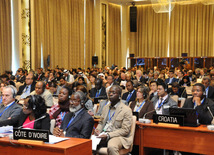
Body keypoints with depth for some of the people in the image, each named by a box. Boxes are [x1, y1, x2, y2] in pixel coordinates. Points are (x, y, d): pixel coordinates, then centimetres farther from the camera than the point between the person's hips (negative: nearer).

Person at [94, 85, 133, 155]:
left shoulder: (126, 110, -5)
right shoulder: (106, 107, 17)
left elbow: (125, 130, -10)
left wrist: (108, 135, -19)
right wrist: (98, 130, 0)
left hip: (118, 136, -6)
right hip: (103, 135, 6)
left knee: (111, 147, -38)